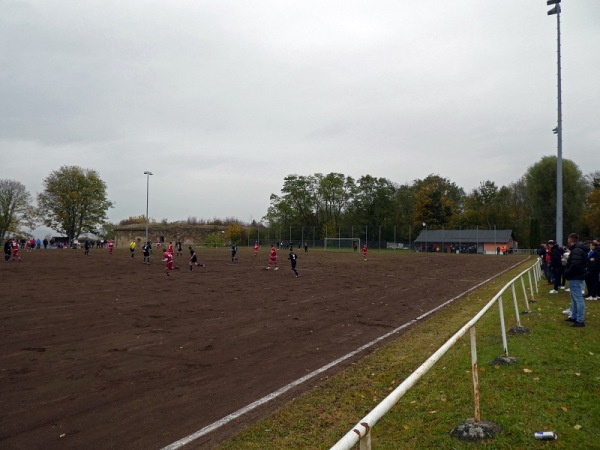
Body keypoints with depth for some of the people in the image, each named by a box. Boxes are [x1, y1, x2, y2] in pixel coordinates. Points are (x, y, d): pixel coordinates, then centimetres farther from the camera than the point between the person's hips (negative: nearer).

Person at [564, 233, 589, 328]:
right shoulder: (578, 249, 14)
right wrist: (567, 272, 9)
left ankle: (580, 321, -7)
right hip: (576, 277, 11)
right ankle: (574, 317, 29)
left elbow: (575, 265, -29)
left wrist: (566, 273, -15)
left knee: (578, 298, -8)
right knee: (574, 298, 19)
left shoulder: (576, 250, -20)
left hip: (575, 278, -11)